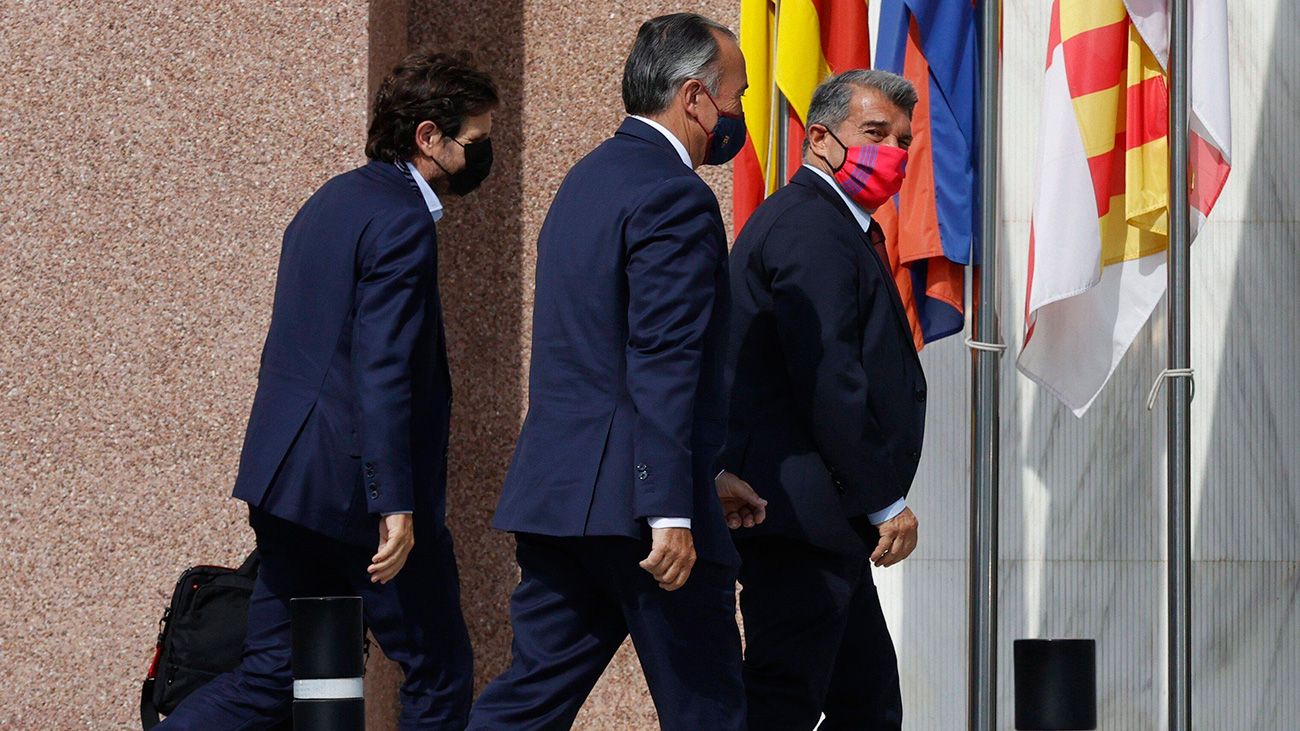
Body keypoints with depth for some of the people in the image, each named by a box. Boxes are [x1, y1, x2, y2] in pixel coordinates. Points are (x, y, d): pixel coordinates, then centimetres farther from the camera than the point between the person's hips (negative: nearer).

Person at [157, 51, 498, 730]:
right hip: (358, 488, -9)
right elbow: (383, 370, -21)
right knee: (438, 676, 2)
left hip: (289, 482, 9)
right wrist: (395, 503, -24)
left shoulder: (329, 204, 17)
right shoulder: (400, 220, -13)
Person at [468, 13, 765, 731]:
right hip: (634, 503, -9)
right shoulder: (674, 196, -12)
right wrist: (673, 512, -23)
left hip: (553, 493, 9)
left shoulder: (588, 180, 19)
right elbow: (663, 364, -20)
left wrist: (701, 478, 28)